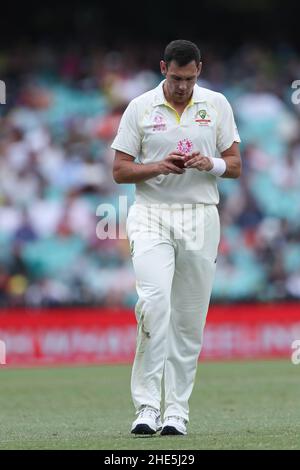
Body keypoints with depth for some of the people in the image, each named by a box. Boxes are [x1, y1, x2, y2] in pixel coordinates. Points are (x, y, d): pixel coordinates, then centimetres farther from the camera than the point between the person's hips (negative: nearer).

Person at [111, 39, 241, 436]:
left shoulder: (217, 105, 7)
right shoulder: (140, 108, 3)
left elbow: (235, 166, 9)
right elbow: (120, 170, 3)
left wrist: (209, 163, -12)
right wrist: (160, 166, -14)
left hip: (200, 218, 2)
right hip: (152, 215, -2)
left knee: (189, 321, 1)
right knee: (154, 302, -22)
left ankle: (177, 411, 7)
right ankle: (147, 406, -21)